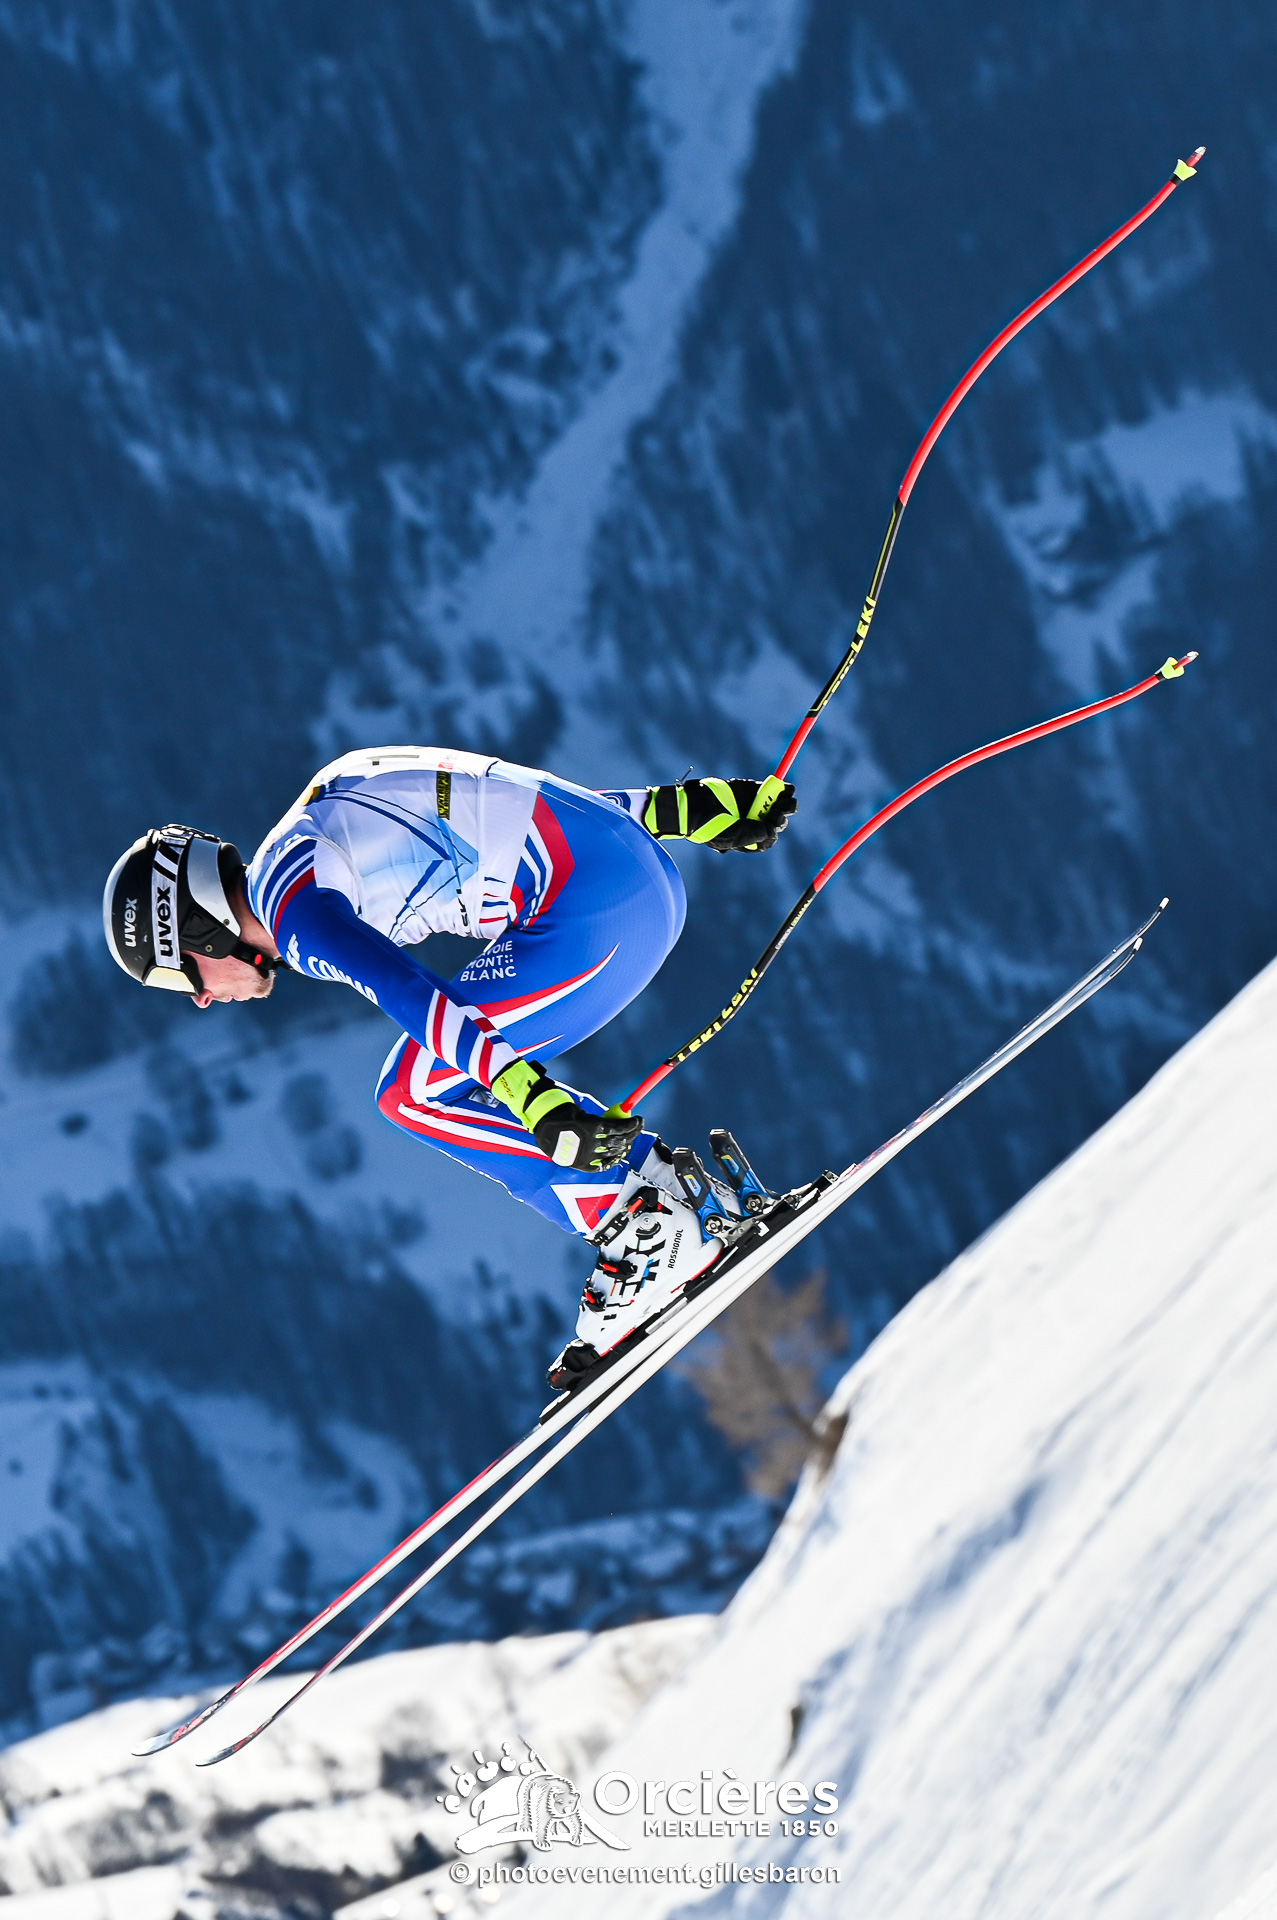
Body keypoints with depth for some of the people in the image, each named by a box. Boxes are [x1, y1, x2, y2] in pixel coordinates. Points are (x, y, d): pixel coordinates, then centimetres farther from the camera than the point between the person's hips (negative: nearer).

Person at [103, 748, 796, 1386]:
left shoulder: (291, 905, -8)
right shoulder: (314, 835, 21)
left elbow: (411, 994, -24)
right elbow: (486, 813, 23)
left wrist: (535, 1102, -32)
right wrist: (679, 807, 24)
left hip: (594, 910, -10)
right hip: (646, 870, 10)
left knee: (413, 1094, -3)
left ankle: (654, 1223, -3)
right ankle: (693, 1192, 12)